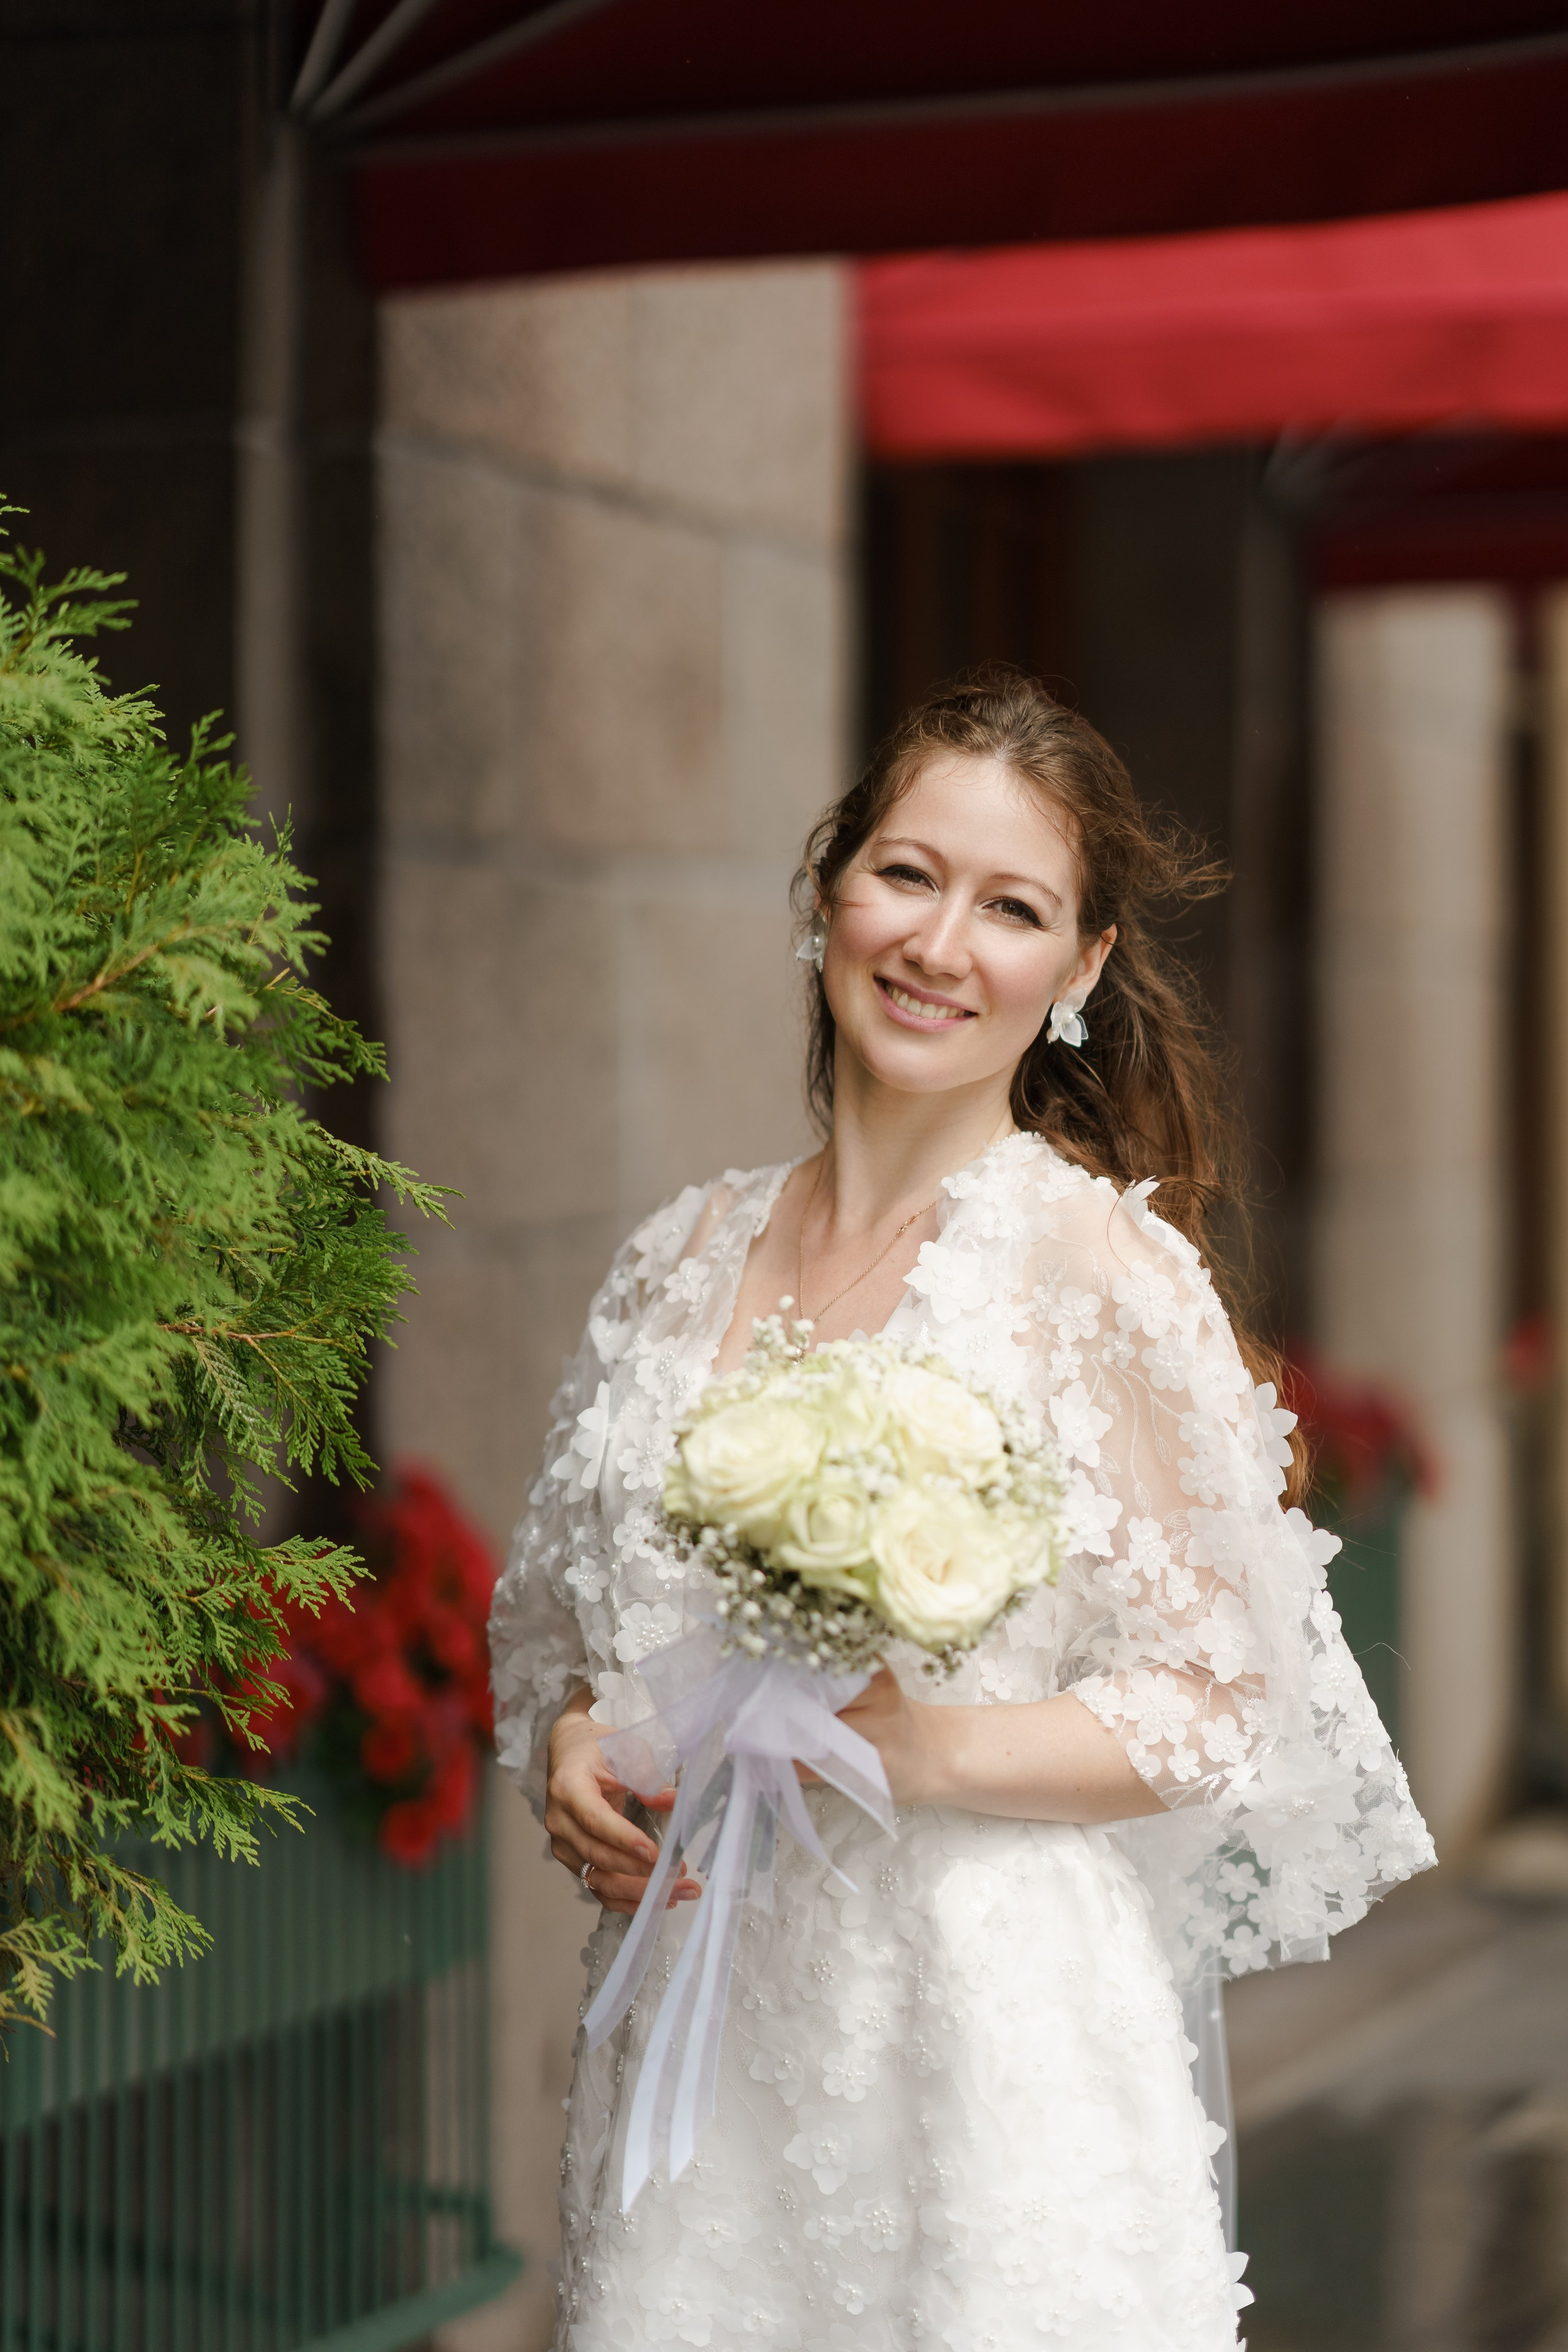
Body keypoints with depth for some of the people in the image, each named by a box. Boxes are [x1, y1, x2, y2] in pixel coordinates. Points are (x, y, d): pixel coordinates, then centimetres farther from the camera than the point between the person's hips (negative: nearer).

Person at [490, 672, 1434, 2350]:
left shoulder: (1091, 1257, -7)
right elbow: (576, 1632, 17)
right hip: (695, 2027, 4)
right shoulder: (690, 1258, 8)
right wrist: (573, 1759, -4)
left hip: (984, 2027, -4)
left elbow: (1218, 1706, -8)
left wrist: (911, 1753, -21)